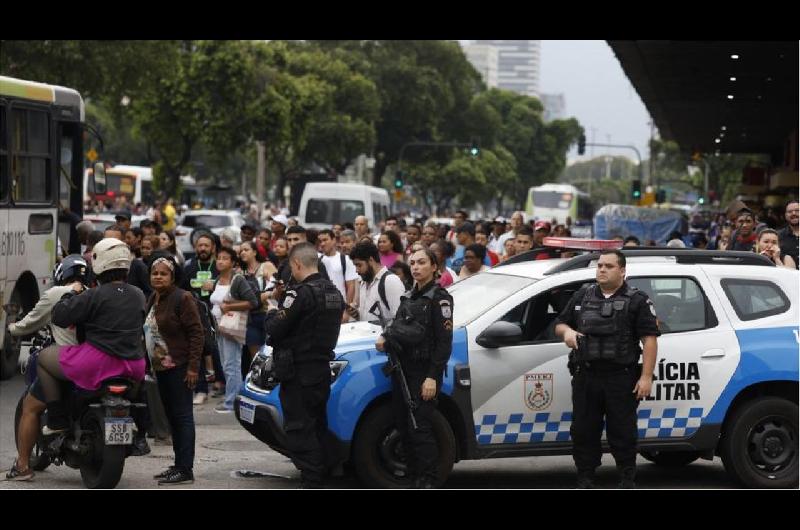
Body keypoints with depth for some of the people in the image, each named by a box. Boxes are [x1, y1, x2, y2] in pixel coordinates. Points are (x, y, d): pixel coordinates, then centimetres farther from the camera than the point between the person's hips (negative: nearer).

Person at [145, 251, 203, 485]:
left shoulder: (182, 298, -11)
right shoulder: (153, 299, 16)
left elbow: (196, 333, -14)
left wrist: (193, 366, -19)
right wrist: (149, 362, 18)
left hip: (179, 368, -9)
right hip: (161, 367, 9)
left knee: (182, 417, -8)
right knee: (172, 417, 12)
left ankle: (186, 469, -9)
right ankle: (178, 465, 19)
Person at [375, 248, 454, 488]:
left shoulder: (439, 298, -6)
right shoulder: (409, 297, 16)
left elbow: (444, 342, -12)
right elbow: (398, 325, 25)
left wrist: (432, 377, -18)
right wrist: (385, 337, 2)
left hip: (424, 372, -7)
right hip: (403, 370, 8)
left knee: (420, 429, -12)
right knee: (403, 426, 7)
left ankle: (428, 482, -10)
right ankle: (415, 480, 13)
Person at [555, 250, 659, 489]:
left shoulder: (637, 301, 1)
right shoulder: (582, 296, 15)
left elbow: (650, 339, -5)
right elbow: (560, 323, 23)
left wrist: (646, 377, -13)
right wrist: (566, 331, -3)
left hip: (621, 379, -4)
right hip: (585, 378, 4)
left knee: (622, 433, 0)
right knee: (583, 431, 6)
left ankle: (628, 481, 9)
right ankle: (585, 481, 15)